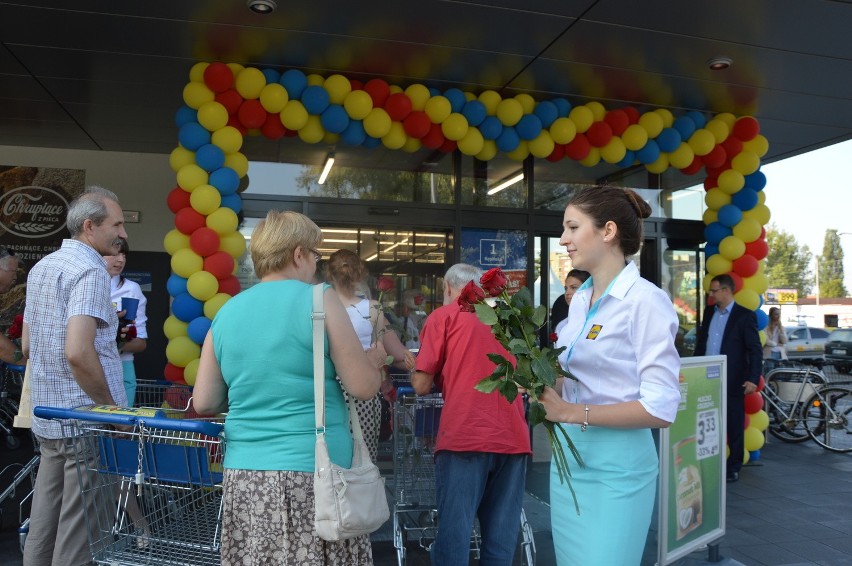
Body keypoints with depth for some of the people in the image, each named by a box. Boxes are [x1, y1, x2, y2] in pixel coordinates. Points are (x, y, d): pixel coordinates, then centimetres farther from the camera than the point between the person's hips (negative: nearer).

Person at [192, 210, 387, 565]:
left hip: (243, 477, 5)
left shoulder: (226, 313, 6)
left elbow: (204, 403, 7)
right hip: (311, 473, -5)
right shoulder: (318, 300, -8)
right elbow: (364, 388, -8)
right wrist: (374, 359, 11)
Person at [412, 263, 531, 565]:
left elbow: (423, 385, 2)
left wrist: (414, 373, 25)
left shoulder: (444, 316, 6)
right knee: (501, 536, 9)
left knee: (454, 530, 0)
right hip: (513, 436, 5)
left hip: (464, 436, -4)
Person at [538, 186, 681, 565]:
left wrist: (573, 413, -20)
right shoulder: (580, 299, 8)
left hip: (616, 464, -8)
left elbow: (661, 408, -20)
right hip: (568, 455, 8)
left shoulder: (646, 300, -16)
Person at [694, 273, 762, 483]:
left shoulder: (744, 316, -7)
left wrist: (753, 378, -19)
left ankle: (734, 467, 17)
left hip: (732, 381, -5)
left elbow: (755, 350, -10)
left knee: (734, 425, 6)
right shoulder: (709, 312, 11)